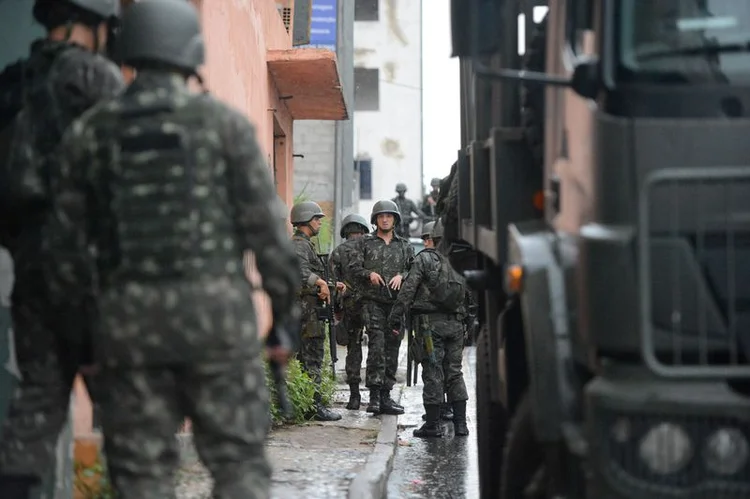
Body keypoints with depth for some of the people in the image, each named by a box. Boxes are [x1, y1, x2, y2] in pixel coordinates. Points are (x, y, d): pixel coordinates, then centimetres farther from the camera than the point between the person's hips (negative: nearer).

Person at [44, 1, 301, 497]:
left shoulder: (90, 132, 4)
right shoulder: (223, 122, -3)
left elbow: (69, 236, 7)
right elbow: (264, 222, -5)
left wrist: (72, 308, 19)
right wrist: (287, 306, 4)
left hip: (128, 319, 2)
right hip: (215, 311, -2)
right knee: (238, 459, 6)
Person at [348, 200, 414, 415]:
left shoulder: (405, 246, 15)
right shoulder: (364, 242, 10)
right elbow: (353, 268, 4)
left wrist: (401, 276, -9)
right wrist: (369, 274, -13)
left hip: (397, 302, 3)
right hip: (373, 301, -3)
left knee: (392, 347, 4)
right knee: (377, 344, -16)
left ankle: (385, 396, 10)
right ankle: (374, 395, -17)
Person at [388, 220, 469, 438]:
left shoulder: (425, 259, -6)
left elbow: (408, 289, -10)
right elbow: (469, 295, 15)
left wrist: (395, 317, -6)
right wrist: (468, 321, 23)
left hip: (431, 323, -5)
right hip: (455, 324, 5)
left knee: (433, 374, -2)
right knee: (454, 373, 11)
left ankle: (433, 425, 0)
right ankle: (460, 424, 10)